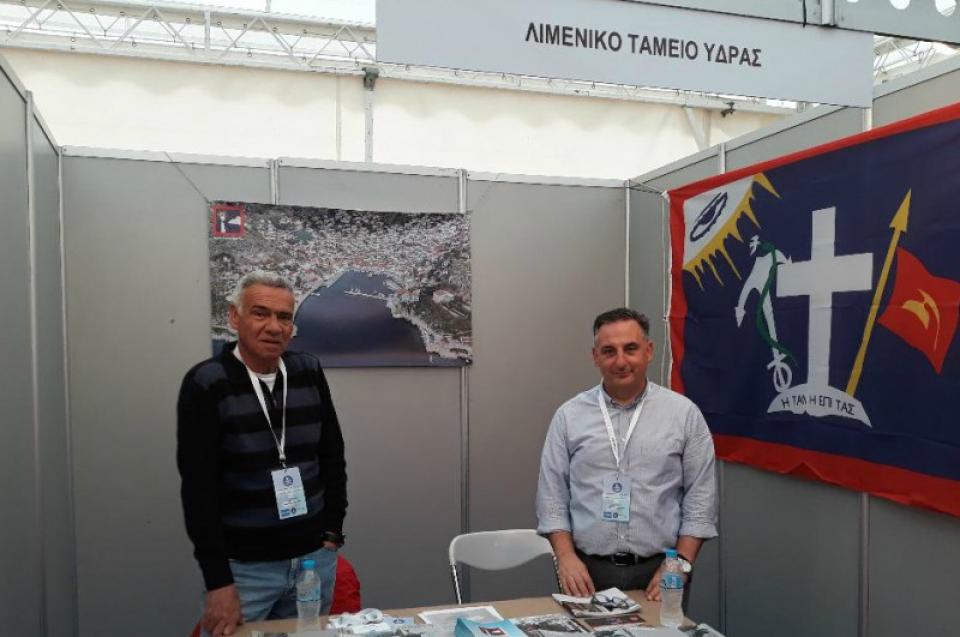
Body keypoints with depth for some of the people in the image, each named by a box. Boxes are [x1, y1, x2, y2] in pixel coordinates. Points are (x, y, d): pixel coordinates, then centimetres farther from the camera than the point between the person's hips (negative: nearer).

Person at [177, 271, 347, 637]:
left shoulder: (309, 373, 1)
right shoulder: (206, 384, -11)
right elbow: (198, 488, -14)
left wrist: (332, 531, 5)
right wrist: (218, 581, -16)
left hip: (314, 558, 4)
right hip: (243, 565, -4)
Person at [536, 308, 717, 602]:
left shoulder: (684, 413, -1)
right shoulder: (569, 415, 1)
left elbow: (700, 499, -1)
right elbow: (552, 495, 2)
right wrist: (566, 556, -8)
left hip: (658, 572, 0)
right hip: (588, 571, 1)